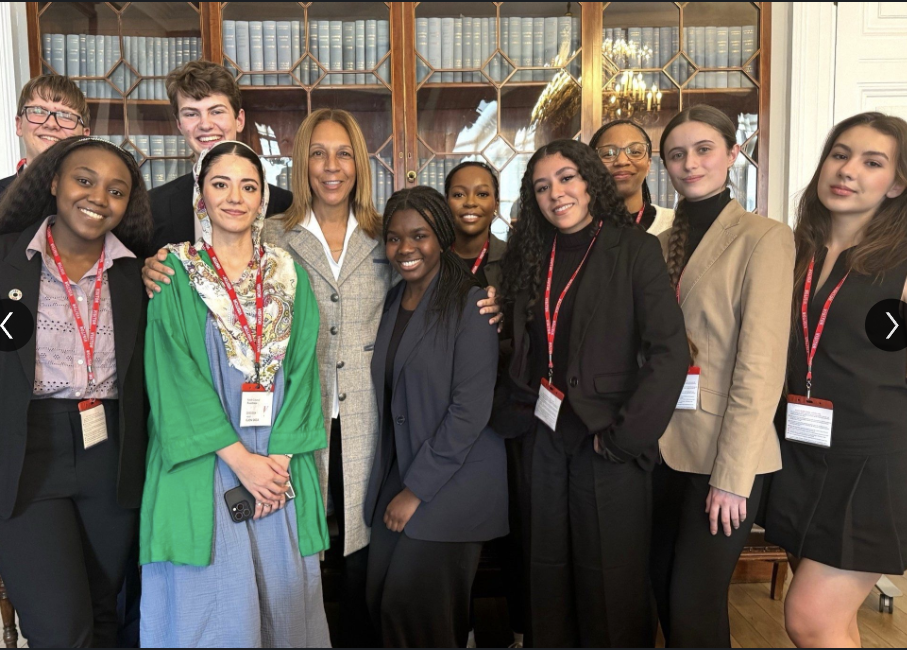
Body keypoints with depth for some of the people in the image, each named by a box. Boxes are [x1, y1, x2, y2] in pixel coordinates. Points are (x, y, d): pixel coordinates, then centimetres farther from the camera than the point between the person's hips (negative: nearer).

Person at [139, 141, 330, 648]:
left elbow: (301, 367, 3)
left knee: (283, 598, 7)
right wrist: (241, 459, -13)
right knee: (213, 607, 2)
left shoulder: (289, 275, 9)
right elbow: (175, 373, -7)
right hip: (204, 468, -2)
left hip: (281, 467, 3)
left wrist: (279, 458, -8)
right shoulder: (174, 275, 0)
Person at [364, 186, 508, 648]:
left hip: (452, 481, -6)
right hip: (396, 473, 6)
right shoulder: (393, 302, 9)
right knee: (381, 599, 8)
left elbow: (471, 409, -16)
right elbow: (391, 397, 12)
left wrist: (417, 489, -14)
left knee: (412, 605, -3)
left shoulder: (469, 303, -12)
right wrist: (395, 484, 5)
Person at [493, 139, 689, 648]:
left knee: (612, 581, 8)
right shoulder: (531, 257, 8)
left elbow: (670, 352, -15)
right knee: (550, 575, 16)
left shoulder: (634, 249, -7)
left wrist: (623, 434, -17)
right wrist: (513, 409, 0)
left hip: (606, 441, -4)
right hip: (544, 436, 5)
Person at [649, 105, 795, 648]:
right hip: (665, 446, 6)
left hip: (725, 452, -6)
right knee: (664, 591, 16)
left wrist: (732, 475, -16)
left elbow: (761, 367, -14)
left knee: (695, 605, 2)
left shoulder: (763, 237, -9)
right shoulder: (665, 242, 10)